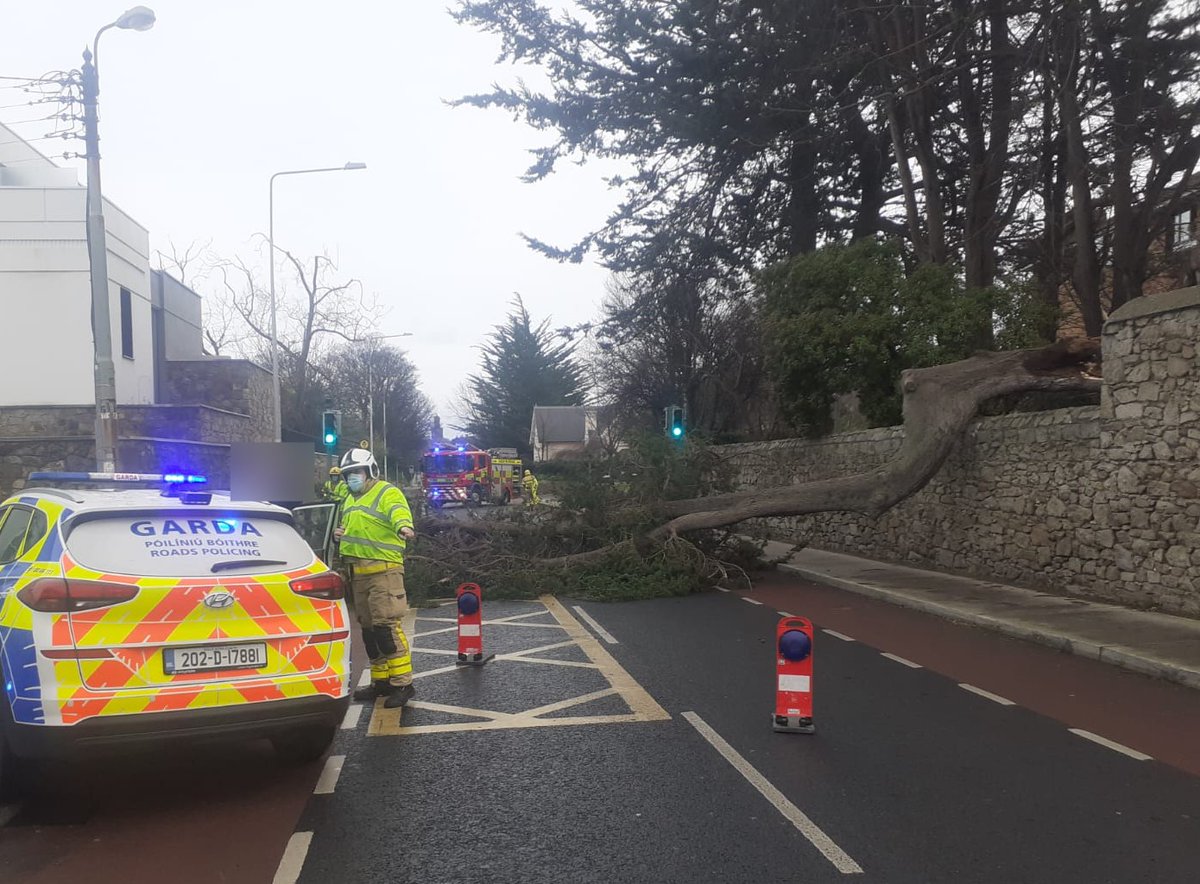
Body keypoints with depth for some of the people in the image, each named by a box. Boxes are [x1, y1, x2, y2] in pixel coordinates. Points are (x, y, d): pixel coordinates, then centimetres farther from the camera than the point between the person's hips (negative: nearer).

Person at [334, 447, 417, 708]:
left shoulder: (387, 493, -7)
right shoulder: (349, 500, 21)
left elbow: (399, 512, -28)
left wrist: (404, 526, -51)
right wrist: (340, 535, 11)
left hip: (384, 569, -9)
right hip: (358, 572, 9)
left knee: (386, 624, -13)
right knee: (368, 628, 13)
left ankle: (402, 682, -7)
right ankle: (380, 680, 23)